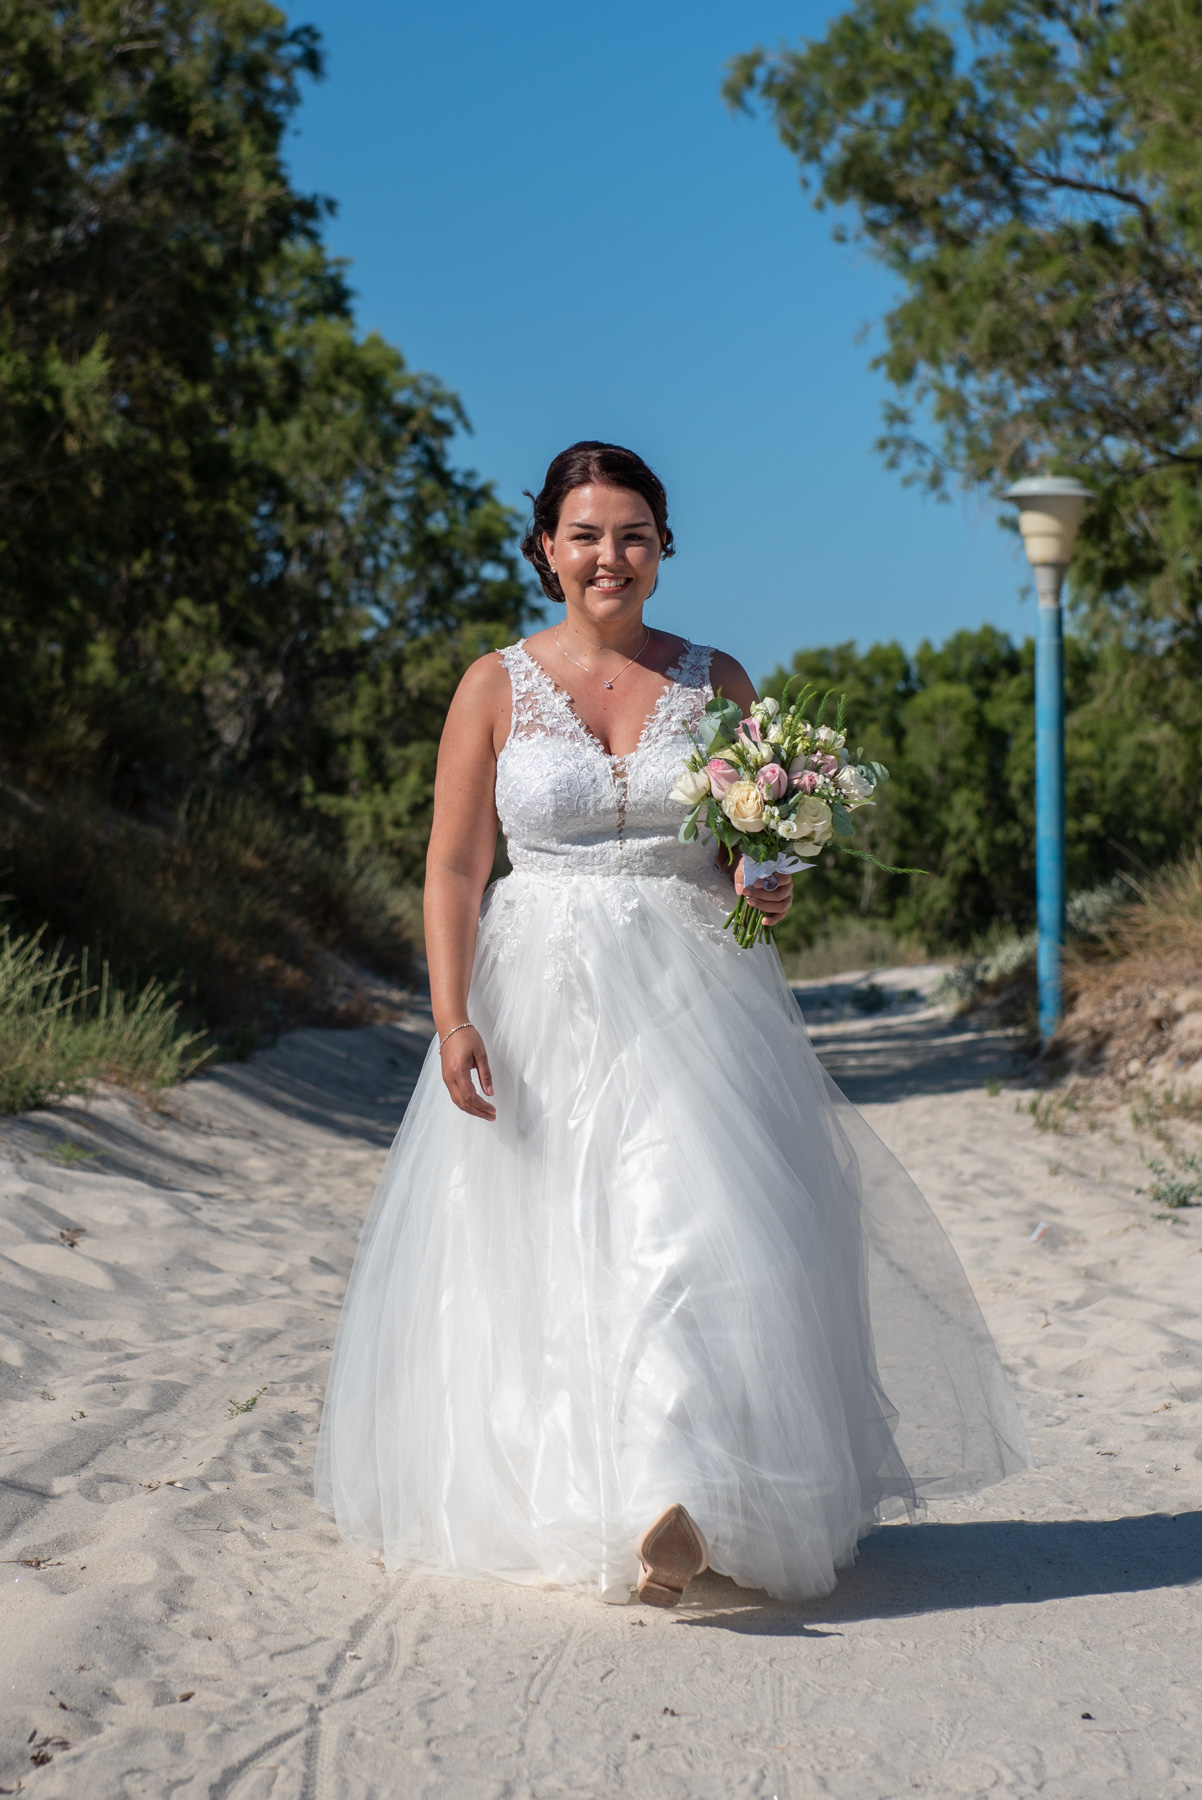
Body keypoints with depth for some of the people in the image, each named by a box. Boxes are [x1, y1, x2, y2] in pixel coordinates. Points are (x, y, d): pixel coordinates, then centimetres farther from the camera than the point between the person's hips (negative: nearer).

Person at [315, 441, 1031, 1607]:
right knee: (542, 1260, 1)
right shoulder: (496, 687, 4)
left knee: (693, 1229, -15)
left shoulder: (715, 681, 8)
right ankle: (558, 1507, 15)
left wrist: (769, 887, -8)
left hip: (692, 996, 0)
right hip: (543, 998, 0)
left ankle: (680, 1506, -18)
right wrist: (452, 1017, -10)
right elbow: (454, 865, 1)